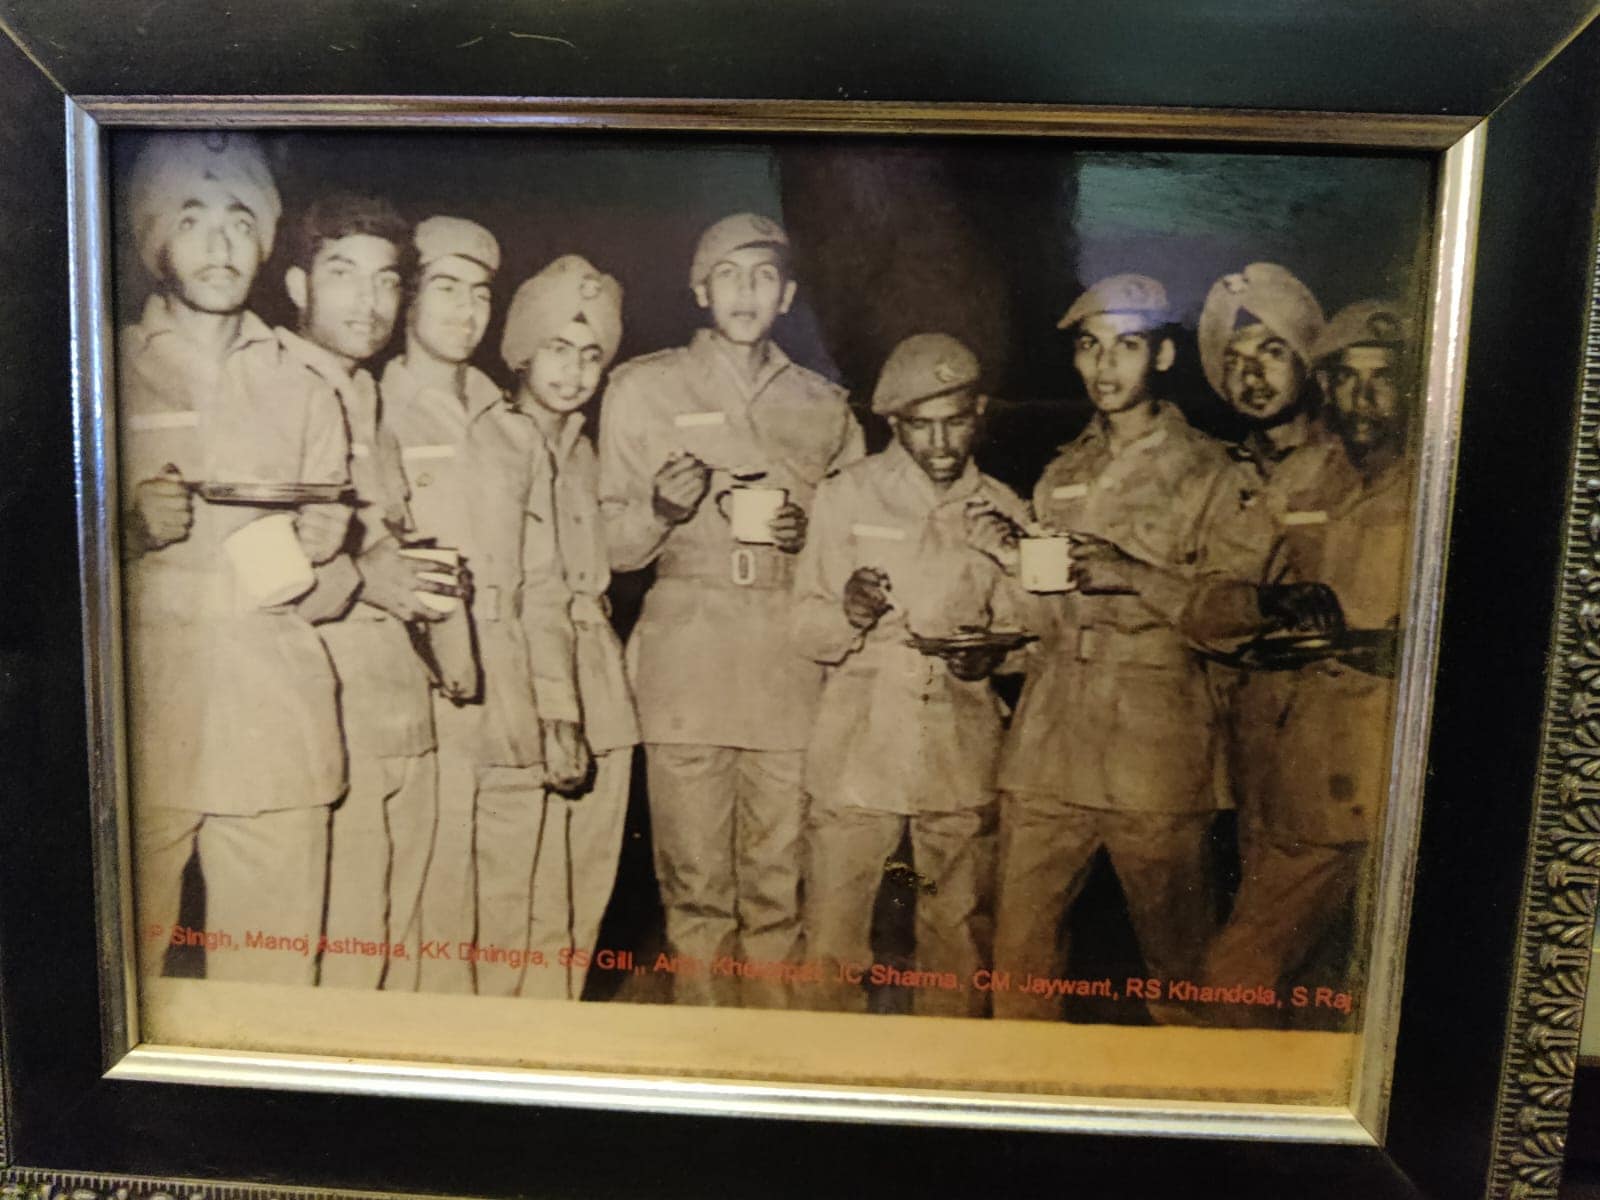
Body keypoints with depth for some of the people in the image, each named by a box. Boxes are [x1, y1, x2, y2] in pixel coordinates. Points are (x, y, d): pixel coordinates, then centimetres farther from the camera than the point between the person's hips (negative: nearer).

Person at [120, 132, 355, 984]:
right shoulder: (107, 372, 9)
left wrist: (310, 567, -9)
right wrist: (134, 531, -10)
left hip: (274, 719, 1)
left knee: (274, 969, 1)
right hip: (143, 714, -1)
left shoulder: (302, 389, 15)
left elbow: (332, 555, 12)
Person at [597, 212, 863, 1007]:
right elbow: (610, 544, 8)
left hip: (793, 667, 2)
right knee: (695, 883, 0)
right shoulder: (643, 388, 12)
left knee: (778, 883, 2)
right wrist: (659, 510, -13)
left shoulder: (824, 407, 17)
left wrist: (813, 534, -1)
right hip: (685, 665, -1)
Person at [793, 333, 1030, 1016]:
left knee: (960, 948, 9)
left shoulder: (1003, 511, 9)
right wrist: (845, 613, -20)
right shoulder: (846, 496, 3)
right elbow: (804, 627, 2)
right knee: (833, 942, 0)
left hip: (962, 757, 2)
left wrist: (992, 654, -7)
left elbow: (1021, 627, 15)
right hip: (857, 752, -1)